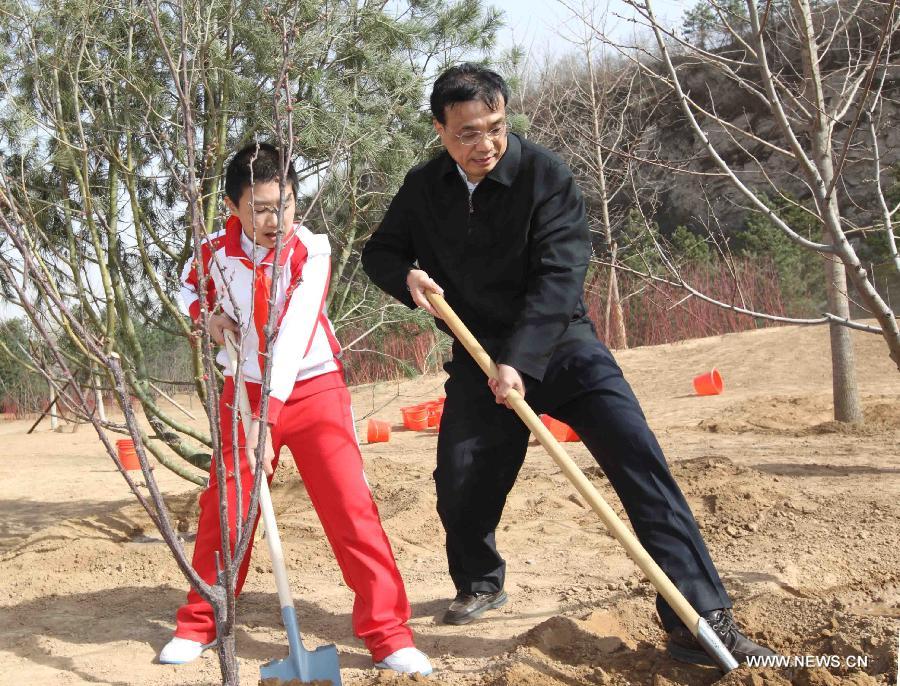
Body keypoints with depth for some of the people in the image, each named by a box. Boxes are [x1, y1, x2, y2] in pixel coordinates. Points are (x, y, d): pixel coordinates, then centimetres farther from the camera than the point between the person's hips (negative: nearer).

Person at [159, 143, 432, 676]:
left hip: (313, 388, -3)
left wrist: (265, 420, -39)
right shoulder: (216, 250, -7)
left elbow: (293, 336, -31)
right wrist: (207, 315, -5)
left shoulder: (312, 251, -20)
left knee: (351, 506, -11)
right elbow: (191, 286, 18)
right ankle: (199, 625, 25)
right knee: (222, 507, 7)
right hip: (246, 391, 4)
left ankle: (389, 634, -3)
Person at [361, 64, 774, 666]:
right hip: (480, 356, 4)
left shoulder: (545, 175, -15)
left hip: (559, 345, -3)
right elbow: (379, 252, 11)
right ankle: (480, 586, 39)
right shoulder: (424, 188, -2)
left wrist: (519, 361, -31)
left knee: (642, 463, -19)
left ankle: (701, 620, -18)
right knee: (460, 485, 6)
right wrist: (407, 276, -13)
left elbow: (558, 276, -22)